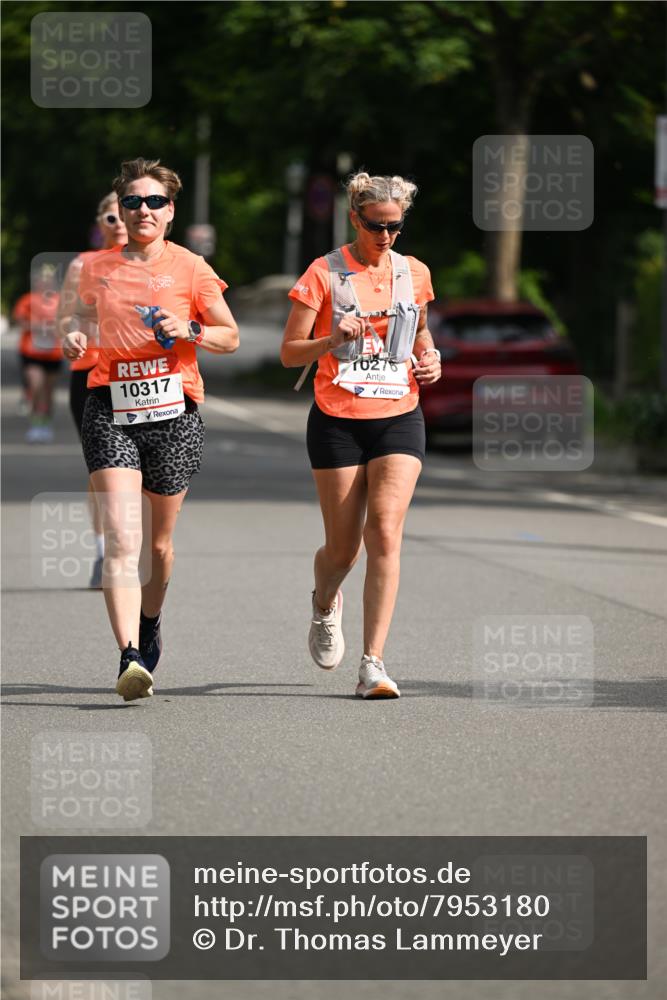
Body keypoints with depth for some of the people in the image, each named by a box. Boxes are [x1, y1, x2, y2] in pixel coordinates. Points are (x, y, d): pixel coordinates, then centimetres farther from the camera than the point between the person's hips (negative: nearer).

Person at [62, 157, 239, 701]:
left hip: (172, 411, 0)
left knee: (159, 542, 13)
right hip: (110, 410, 0)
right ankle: (131, 659, -24)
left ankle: (150, 620, 44)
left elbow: (231, 337, 8)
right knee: (121, 539, -17)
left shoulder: (190, 268, 3)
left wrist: (189, 330, -10)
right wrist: (75, 341, 1)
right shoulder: (96, 268, 8)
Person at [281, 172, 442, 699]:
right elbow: (289, 352, -4)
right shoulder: (324, 273, -4)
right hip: (337, 422, -2)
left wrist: (429, 358, 4)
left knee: (385, 532, -15)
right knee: (343, 548, 4)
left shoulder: (414, 273, 7)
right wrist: (331, 339, -22)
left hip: (399, 419, 2)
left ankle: (374, 664, -15)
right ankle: (325, 605, 42)